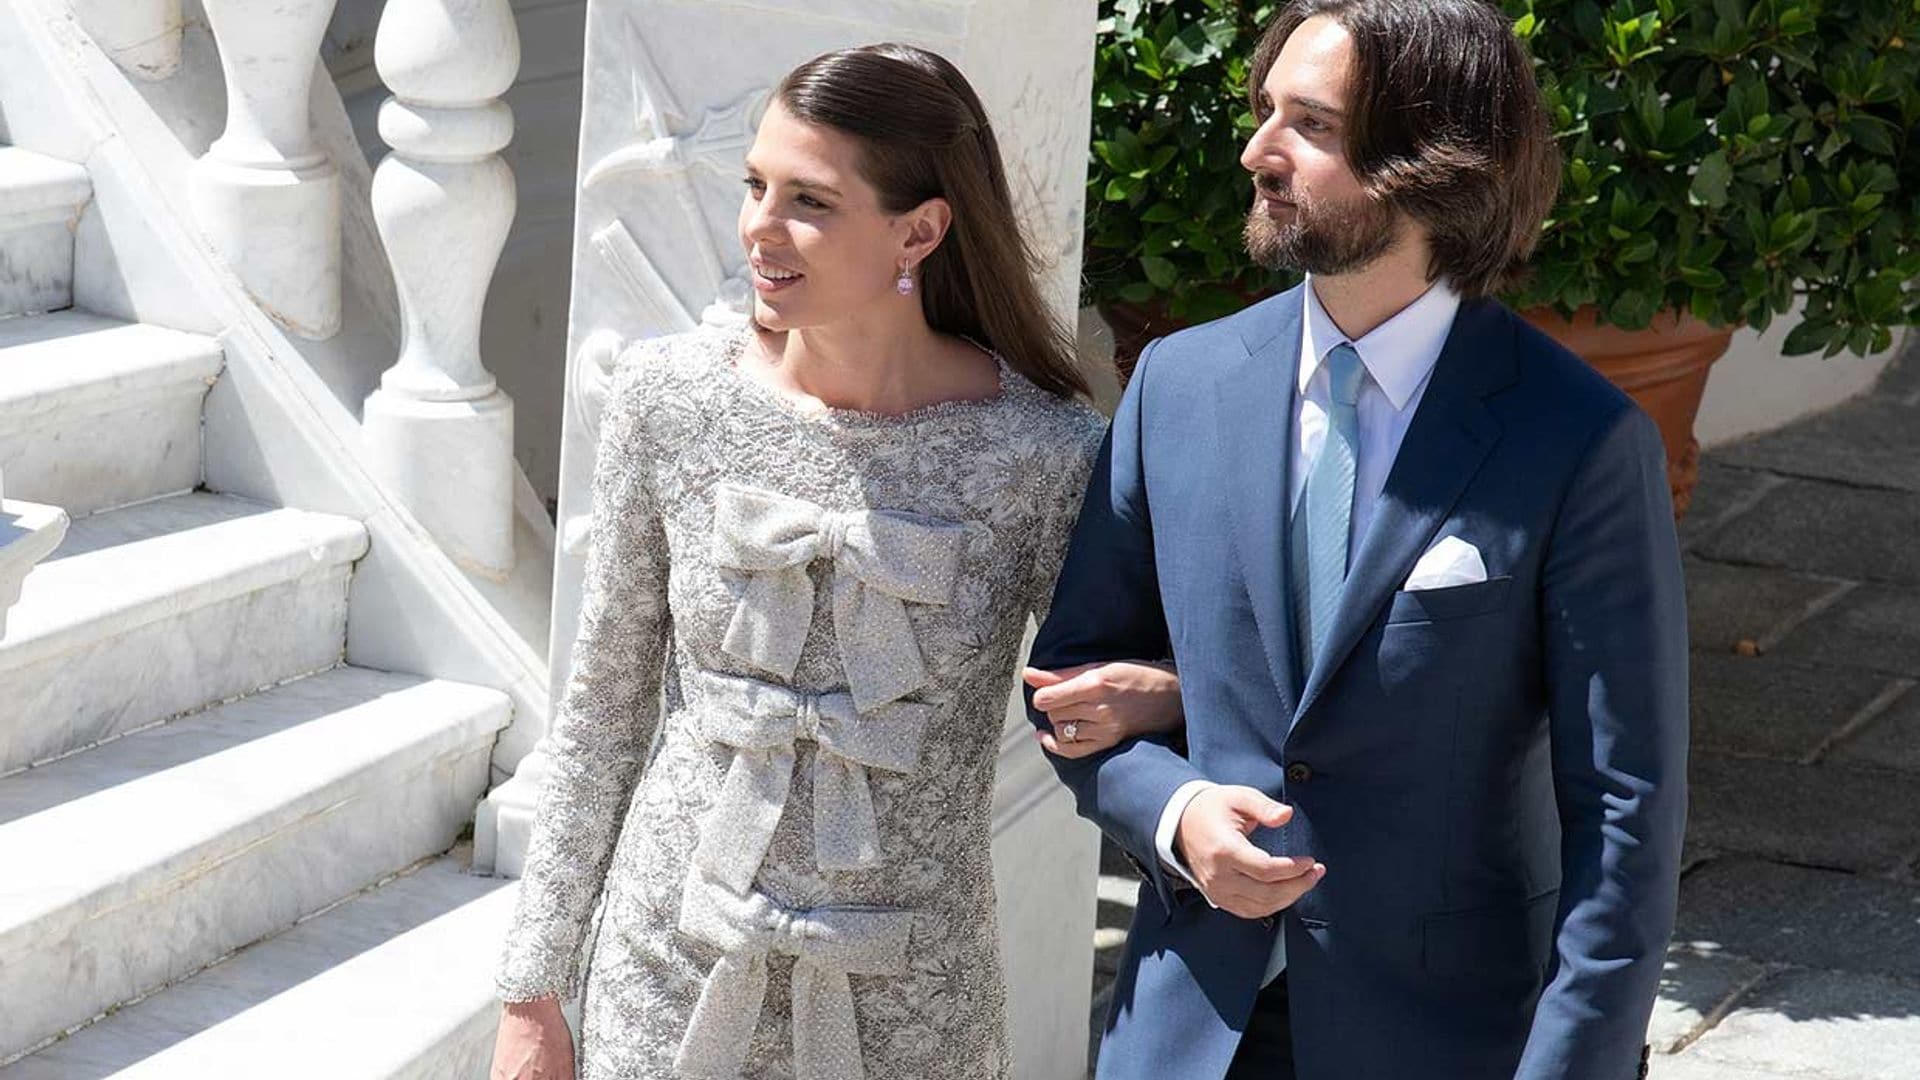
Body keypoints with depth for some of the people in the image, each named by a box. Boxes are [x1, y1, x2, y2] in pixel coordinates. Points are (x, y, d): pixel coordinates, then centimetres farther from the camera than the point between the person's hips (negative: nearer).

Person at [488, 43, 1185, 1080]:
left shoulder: (1043, 456, -13)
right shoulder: (669, 399, -7)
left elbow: (1109, 714, 2)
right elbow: (604, 709, 2)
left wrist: (1174, 692, -20)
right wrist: (533, 989, 4)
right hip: (668, 980, 1)